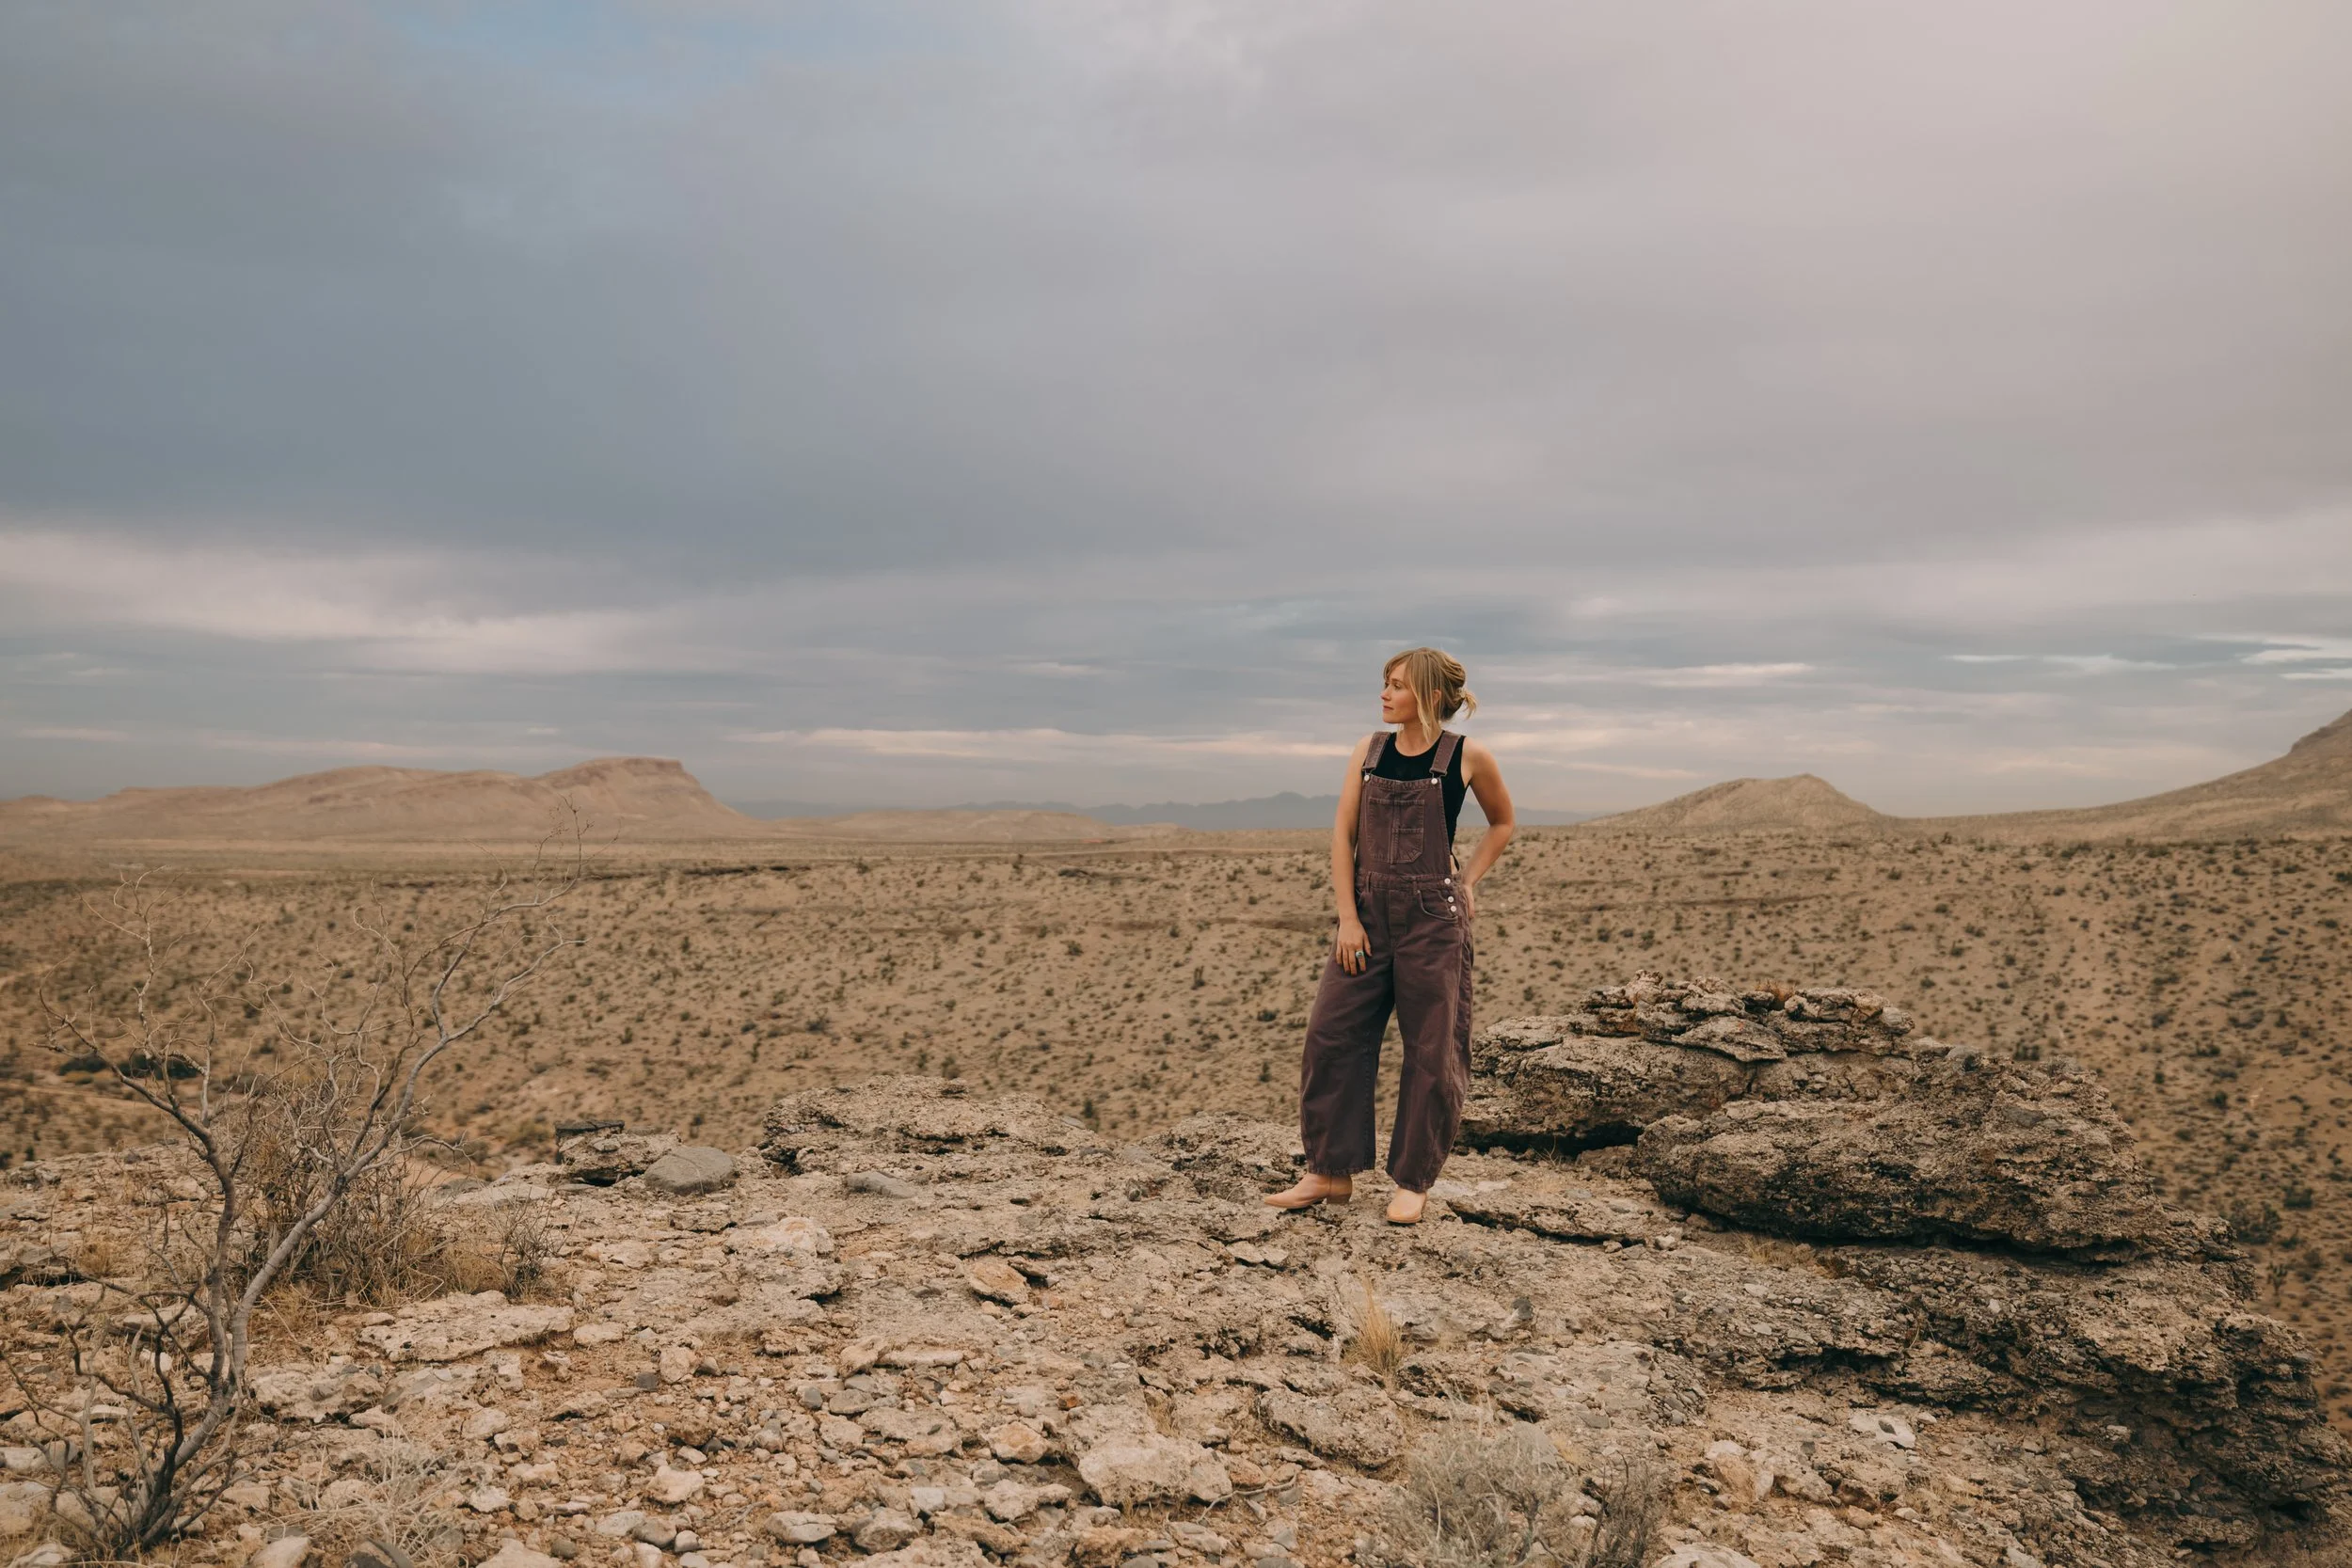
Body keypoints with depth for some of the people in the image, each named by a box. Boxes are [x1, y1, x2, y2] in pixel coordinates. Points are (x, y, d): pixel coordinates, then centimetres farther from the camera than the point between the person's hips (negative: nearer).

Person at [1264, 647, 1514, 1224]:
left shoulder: (1468, 758, -2)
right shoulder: (1369, 750, 5)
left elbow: (1502, 823, 15)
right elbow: (1342, 834, 3)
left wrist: (1467, 882, 3)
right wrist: (1347, 917, -5)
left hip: (1433, 918, -3)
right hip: (1368, 911, 3)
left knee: (1431, 1051, 2)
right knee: (1331, 1036, 0)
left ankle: (1414, 1181, 17)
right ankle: (1331, 1172, 13)